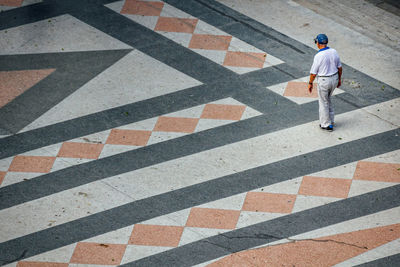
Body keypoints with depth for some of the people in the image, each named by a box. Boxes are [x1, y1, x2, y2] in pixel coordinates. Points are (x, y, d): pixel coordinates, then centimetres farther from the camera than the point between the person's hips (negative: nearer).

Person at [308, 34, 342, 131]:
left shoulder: (318, 56, -21)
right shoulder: (334, 52, -3)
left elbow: (313, 72, -14)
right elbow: (339, 67, 6)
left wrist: (310, 83, 0)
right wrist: (339, 79, 19)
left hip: (324, 81, -6)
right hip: (335, 78, 6)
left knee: (323, 102, 10)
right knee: (327, 99, 25)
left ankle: (327, 125, 18)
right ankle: (331, 120, 31)